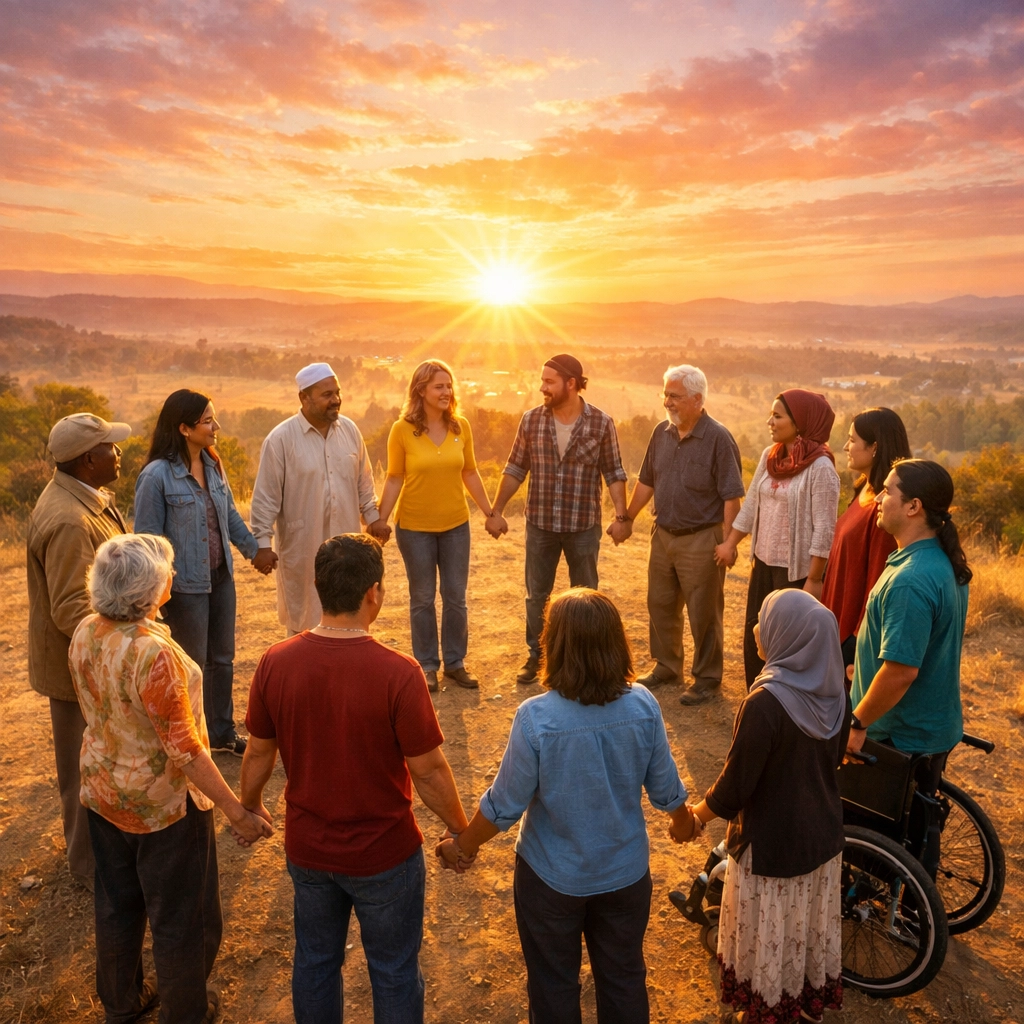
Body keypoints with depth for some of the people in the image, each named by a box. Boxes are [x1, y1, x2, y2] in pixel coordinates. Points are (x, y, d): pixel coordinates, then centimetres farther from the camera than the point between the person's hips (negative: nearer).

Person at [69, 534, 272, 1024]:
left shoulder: (85, 633, -10)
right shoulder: (153, 652, -34)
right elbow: (183, 747, -29)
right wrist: (236, 811, -23)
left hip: (103, 792, 8)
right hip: (161, 801, -7)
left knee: (116, 904, 27)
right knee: (179, 914, 17)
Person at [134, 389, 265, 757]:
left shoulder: (213, 464, 1)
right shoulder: (157, 475, -18)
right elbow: (147, 537, -13)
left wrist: (254, 549, 19)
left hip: (221, 577, 7)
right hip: (186, 585, -6)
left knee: (222, 659, 18)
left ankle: (222, 732, 35)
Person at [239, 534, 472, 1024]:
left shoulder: (276, 663, -15)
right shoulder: (398, 674, -27)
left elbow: (258, 753, -3)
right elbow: (428, 771, -19)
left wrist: (249, 806, 17)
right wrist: (462, 831, -1)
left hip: (307, 849, 4)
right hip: (384, 855, -3)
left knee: (315, 961, 27)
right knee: (394, 971, 20)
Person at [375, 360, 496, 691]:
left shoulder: (461, 427, -1)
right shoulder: (402, 430, -9)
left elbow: (470, 473, 8)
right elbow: (394, 479, -4)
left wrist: (490, 512, 10)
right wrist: (380, 521, -9)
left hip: (456, 525, 3)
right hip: (415, 527, -2)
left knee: (455, 597, 10)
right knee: (422, 599, 10)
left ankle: (455, 663, 26)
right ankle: (426, 666, 25)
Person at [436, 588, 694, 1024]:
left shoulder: (536, 718, -29)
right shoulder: (643, 706, -19)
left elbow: (505, 805, -18)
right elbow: (665, 788, -6)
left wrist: (462, 845, 1)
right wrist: (682, 820, 17)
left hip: (552, 877, -2)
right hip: (625, 872, 3)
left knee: (554, 985, 23)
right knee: (623, 977, 26)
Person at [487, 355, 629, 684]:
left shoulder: (602, 423, -8)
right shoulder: (531, 420, -3)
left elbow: (614, 473, -3)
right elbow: (515, 469, 4)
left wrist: (621, 514, -13)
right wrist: (497, 511, 2)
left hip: (584, 526, -1)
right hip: (540, 524, 2)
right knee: (536, 594, 13)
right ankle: (536, 655, 30)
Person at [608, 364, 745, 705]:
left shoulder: (718, 439, -14)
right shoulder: (662, 433, 4)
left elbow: (732, 496, -15)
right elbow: (646, 482, 14)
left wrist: (727, 543, -19)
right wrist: (627, 519, 17)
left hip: (701, 540, -6)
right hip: (663, 535, 7)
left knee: (703, 614, 5)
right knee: (660, 605, 17)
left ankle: (708, 680, 21)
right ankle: (667, 665, 36)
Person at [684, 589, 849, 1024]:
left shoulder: (766, 702, -33)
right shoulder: (834, 691, -11)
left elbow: (737, 781, -24)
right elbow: (834, 757, 5)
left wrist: (697, 815, -6)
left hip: (772, 841, -6)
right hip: (823, 831, 7)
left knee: (768, 929, 17)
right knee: (814, 919, 26)